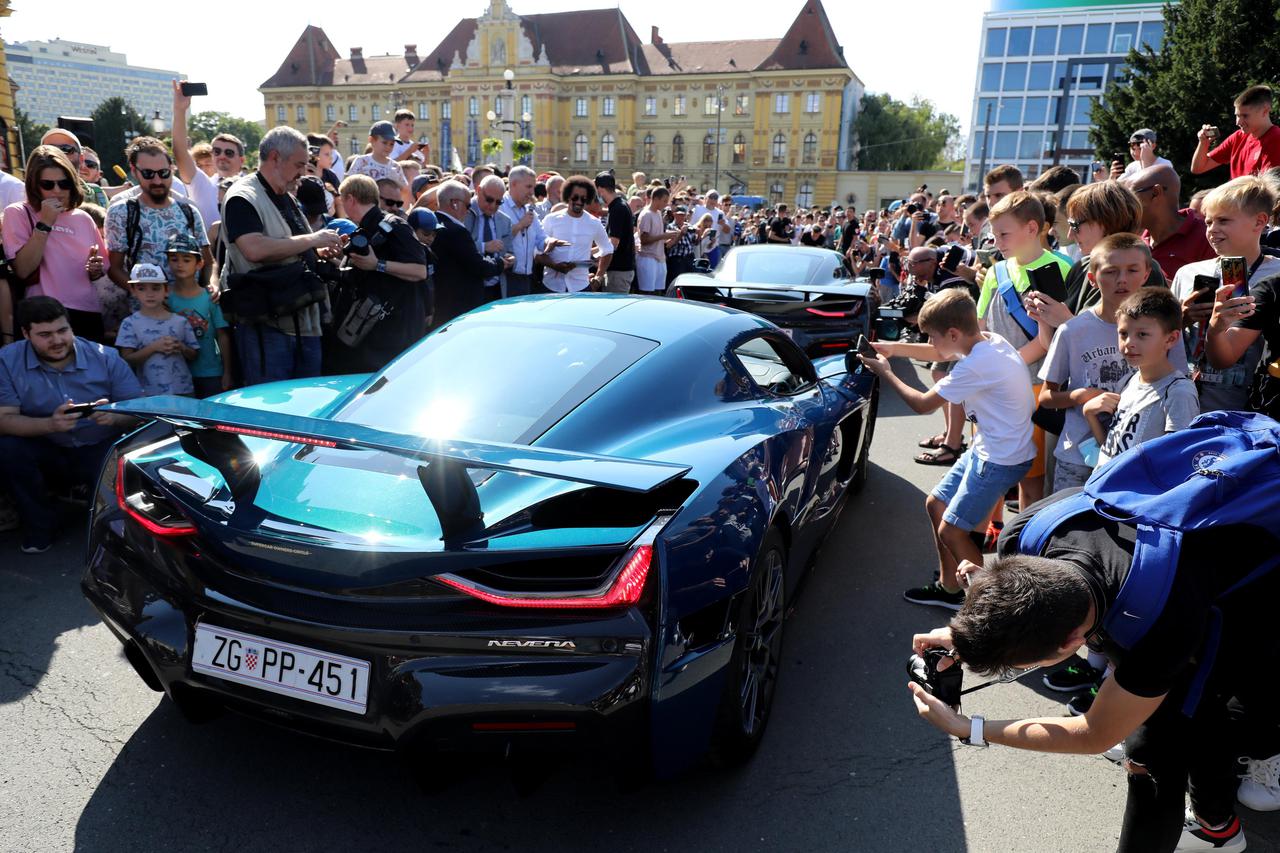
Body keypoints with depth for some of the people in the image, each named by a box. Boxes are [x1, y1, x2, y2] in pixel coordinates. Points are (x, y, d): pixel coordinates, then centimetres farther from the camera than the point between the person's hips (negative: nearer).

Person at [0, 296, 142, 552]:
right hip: (46, 451, 1)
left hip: (102, 450, -1)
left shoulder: (105, 357, -6)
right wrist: (50, 425, -35)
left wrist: (115, 415, -32)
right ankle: (40, 524, -3)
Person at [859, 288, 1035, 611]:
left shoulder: (976, 366, -28)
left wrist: (886, 373, -4)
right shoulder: (988, 340, -1)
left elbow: (922, 404, -17)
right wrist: (896, 348, 8)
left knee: (951, 531, -2)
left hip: (1002, 459, -10)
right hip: (989, 448, 10)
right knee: (936, 505, 16)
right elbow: (940, 354, 20)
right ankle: (949, 587, 29)